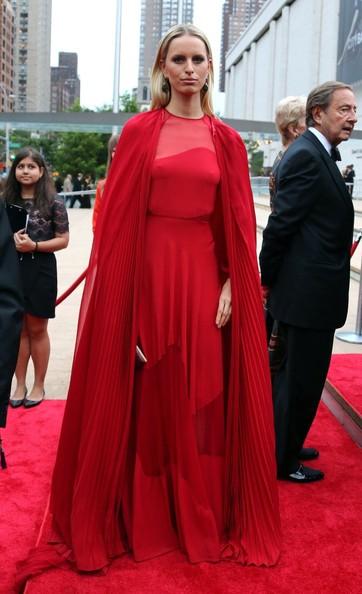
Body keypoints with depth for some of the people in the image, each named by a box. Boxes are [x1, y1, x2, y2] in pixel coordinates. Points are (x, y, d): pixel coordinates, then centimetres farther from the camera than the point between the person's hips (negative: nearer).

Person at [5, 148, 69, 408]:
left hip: (40, 270, -3)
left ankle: (38, 385, 21)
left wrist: (34, 245, -18)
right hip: (12, 268, 3)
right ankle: (20, 385, 21)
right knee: (17, 329, 9)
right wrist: (12, 240, -10)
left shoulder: (53, 202, -5)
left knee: (37, 329, 7)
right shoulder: (7, 200, 5)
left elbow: (63, 239, -4)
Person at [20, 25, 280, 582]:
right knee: (146, 399, 7)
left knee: (201, 402, 8)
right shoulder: (138, 131, 3)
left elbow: (239, 223, 6)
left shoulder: (226, 140, 8)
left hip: (203, 275, 2)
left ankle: (202, 520, 24)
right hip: (147, 271, -1)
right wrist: (121, 292, -8)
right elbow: (117, 215, -1)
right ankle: (141, 518, 23)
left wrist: (232, 285, -4)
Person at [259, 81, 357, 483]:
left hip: (308, 290, 10)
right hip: (309, 290, -10)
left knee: (292, 373, 22)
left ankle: (280, 443, 40)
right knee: (303, 379, 4)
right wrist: (267, 280, -10)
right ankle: (283, 460, 21)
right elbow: (281, 223, -19)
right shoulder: (305, 156, -18)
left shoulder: (318, 154, 14)